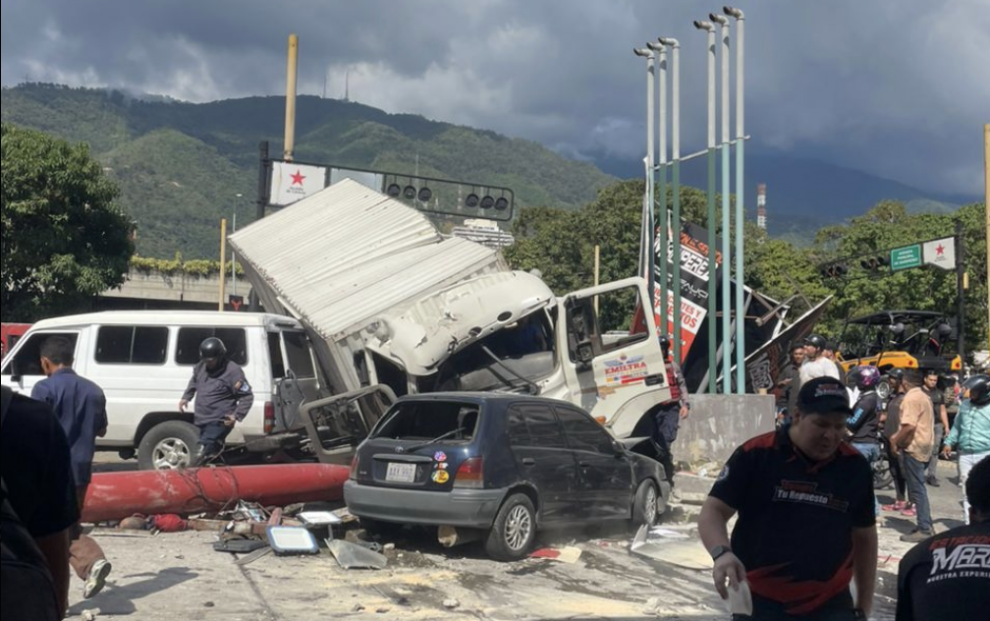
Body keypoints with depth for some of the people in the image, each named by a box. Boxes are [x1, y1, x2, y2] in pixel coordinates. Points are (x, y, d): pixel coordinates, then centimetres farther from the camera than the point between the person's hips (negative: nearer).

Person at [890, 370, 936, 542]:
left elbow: (909, 426, -24)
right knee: (918, 487, 16)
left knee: (917, 488, -6)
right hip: (925, 445, 10)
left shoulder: (911, 398, -15)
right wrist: (898, 437, 16)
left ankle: (925, 530, -6)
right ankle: (927, 525, 19)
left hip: (914, 447, -10)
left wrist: (896, 441, -11)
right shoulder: (924, 397, 16)